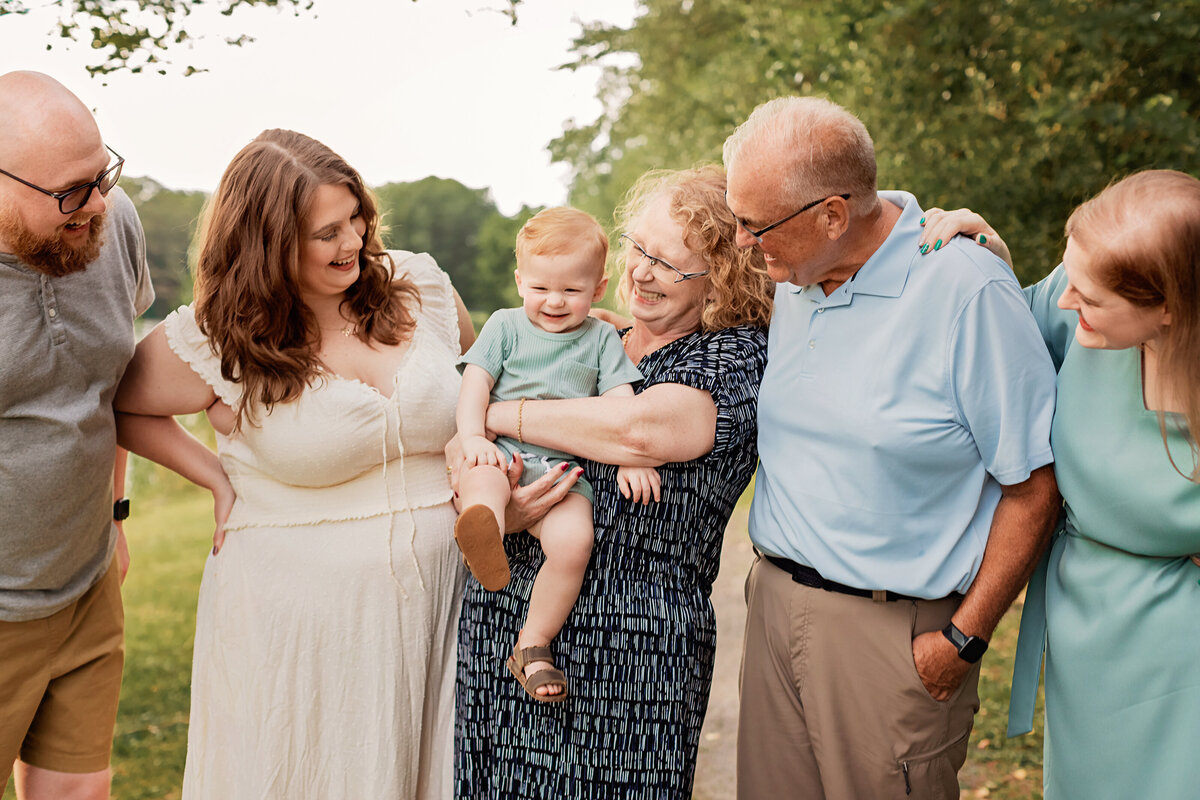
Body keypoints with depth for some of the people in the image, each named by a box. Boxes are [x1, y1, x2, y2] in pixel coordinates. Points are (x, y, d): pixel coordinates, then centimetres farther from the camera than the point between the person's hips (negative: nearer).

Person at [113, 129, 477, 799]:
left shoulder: (419, 284, -1)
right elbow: (114, 405, 6)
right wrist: (219, 479, -2)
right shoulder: (217, 342, -9)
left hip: (431, 593, 3)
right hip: (294, 617, -2)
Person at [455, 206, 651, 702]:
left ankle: (532, 646, -16)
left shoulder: (601, 337, 16)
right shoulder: (505, 326, 15)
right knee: (481, 478, -37)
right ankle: (484, 540, -69)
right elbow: (476, 382, 5)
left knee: (573, 538, -28)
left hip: (563, 466, 0)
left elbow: (621, 401, 8)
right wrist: (473, 436, -13)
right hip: (502, 452, 0)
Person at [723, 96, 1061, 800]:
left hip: (894, 630, -6)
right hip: (776, 600, 6)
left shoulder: (967, 289, -17)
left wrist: (963, 640, -11)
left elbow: (1034, 484, -14)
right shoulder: (795, 281, 6)